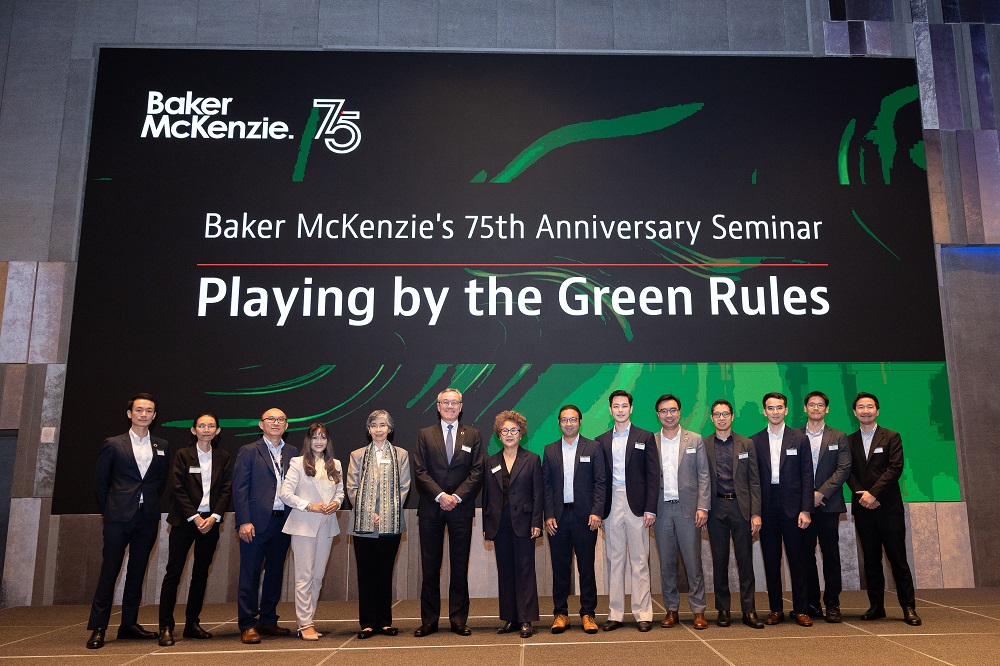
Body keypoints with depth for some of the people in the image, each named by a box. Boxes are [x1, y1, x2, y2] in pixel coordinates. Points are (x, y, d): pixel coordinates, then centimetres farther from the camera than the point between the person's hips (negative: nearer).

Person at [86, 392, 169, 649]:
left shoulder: (162, 446, 9)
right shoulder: (113, 445, 3)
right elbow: (100, 480, 6)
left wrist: (157, 512, 6)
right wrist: (109, 510, 5)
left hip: (148, 518, 3)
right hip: (119, 516, -3)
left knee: (137, 571, 9)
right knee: (109, 569, -2)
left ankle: (129, 623, 17)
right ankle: (98, 628, 5)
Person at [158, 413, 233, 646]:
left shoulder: (223, 457, 8)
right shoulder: (183, 455, 0)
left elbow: (226, 490, 4)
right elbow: (177, 489, -5)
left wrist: (214, 517, -8)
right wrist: (195, 517, -12)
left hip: (211, 521, 3)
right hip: (185, 520, -3)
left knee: (201, 574, 8)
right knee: (173, 573, -4)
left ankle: (192, 623, 17)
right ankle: (166, 628, 1)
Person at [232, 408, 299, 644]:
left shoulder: (292, 453, 11)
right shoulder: (249, 452, 1)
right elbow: (239, 488, -5)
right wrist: (244, 521, -12)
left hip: (283, 522, 4)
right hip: (256, 522, -4)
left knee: (275, 573, 12)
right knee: (250, 574, 0)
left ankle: (268, 621, 23)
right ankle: (247, 626, 9)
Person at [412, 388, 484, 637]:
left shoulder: (473, 435, 8)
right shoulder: (425, 435, 8)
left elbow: (477, 471, 1)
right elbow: (421, 471, 0)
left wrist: (457, 496, -11)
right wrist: (440, 495, -12)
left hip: (461, 507, 0)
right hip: (431, 507, 0)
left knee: (460, 566, 5)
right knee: (430, 567, 4)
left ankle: (459, 619, 13)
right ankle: (429, 620, 13)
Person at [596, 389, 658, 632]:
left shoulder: (645, 437, 4)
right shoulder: (601, 441, 11)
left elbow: (653, 475, 0)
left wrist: (650, 509, -7)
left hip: (636, 505, -2)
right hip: (611, 506, 2)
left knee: (640, 561, 2)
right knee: (614, 560, 7)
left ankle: (643, 614, 9)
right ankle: (615, 614, 13)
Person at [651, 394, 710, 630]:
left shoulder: (695, 440, 6)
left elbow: (703, 475, 3)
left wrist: (703, 507, -5)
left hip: (688, 508, -1)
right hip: (661, 510, 1)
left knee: (693, 561, 0)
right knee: (667, 563, 7)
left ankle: (698, 610, 11)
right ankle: (671, 610, 17)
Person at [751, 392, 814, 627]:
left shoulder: (800, 439, 5)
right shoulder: (754, 442, 6)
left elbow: (807, 477, 1)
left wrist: (806, 510, -7)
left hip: (792, 506, -1)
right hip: (766, 508, 1)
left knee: (797, 559, 2)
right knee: (771, 560, 6)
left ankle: (801, 610, 12)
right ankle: (775, 610, 15)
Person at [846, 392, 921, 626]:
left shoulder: (891, 437, 4)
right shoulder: (849, 441, 11)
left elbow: (895, 468, -7)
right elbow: (849, 472, 6)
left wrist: (874, 493, -15)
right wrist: (861, 493, -11)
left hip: (888, 506, -2)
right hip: (863, 508, 2)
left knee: (898, 558, -1)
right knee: (871, 560, 6)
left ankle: (908, 607, 6)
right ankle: (876, 606, 13)